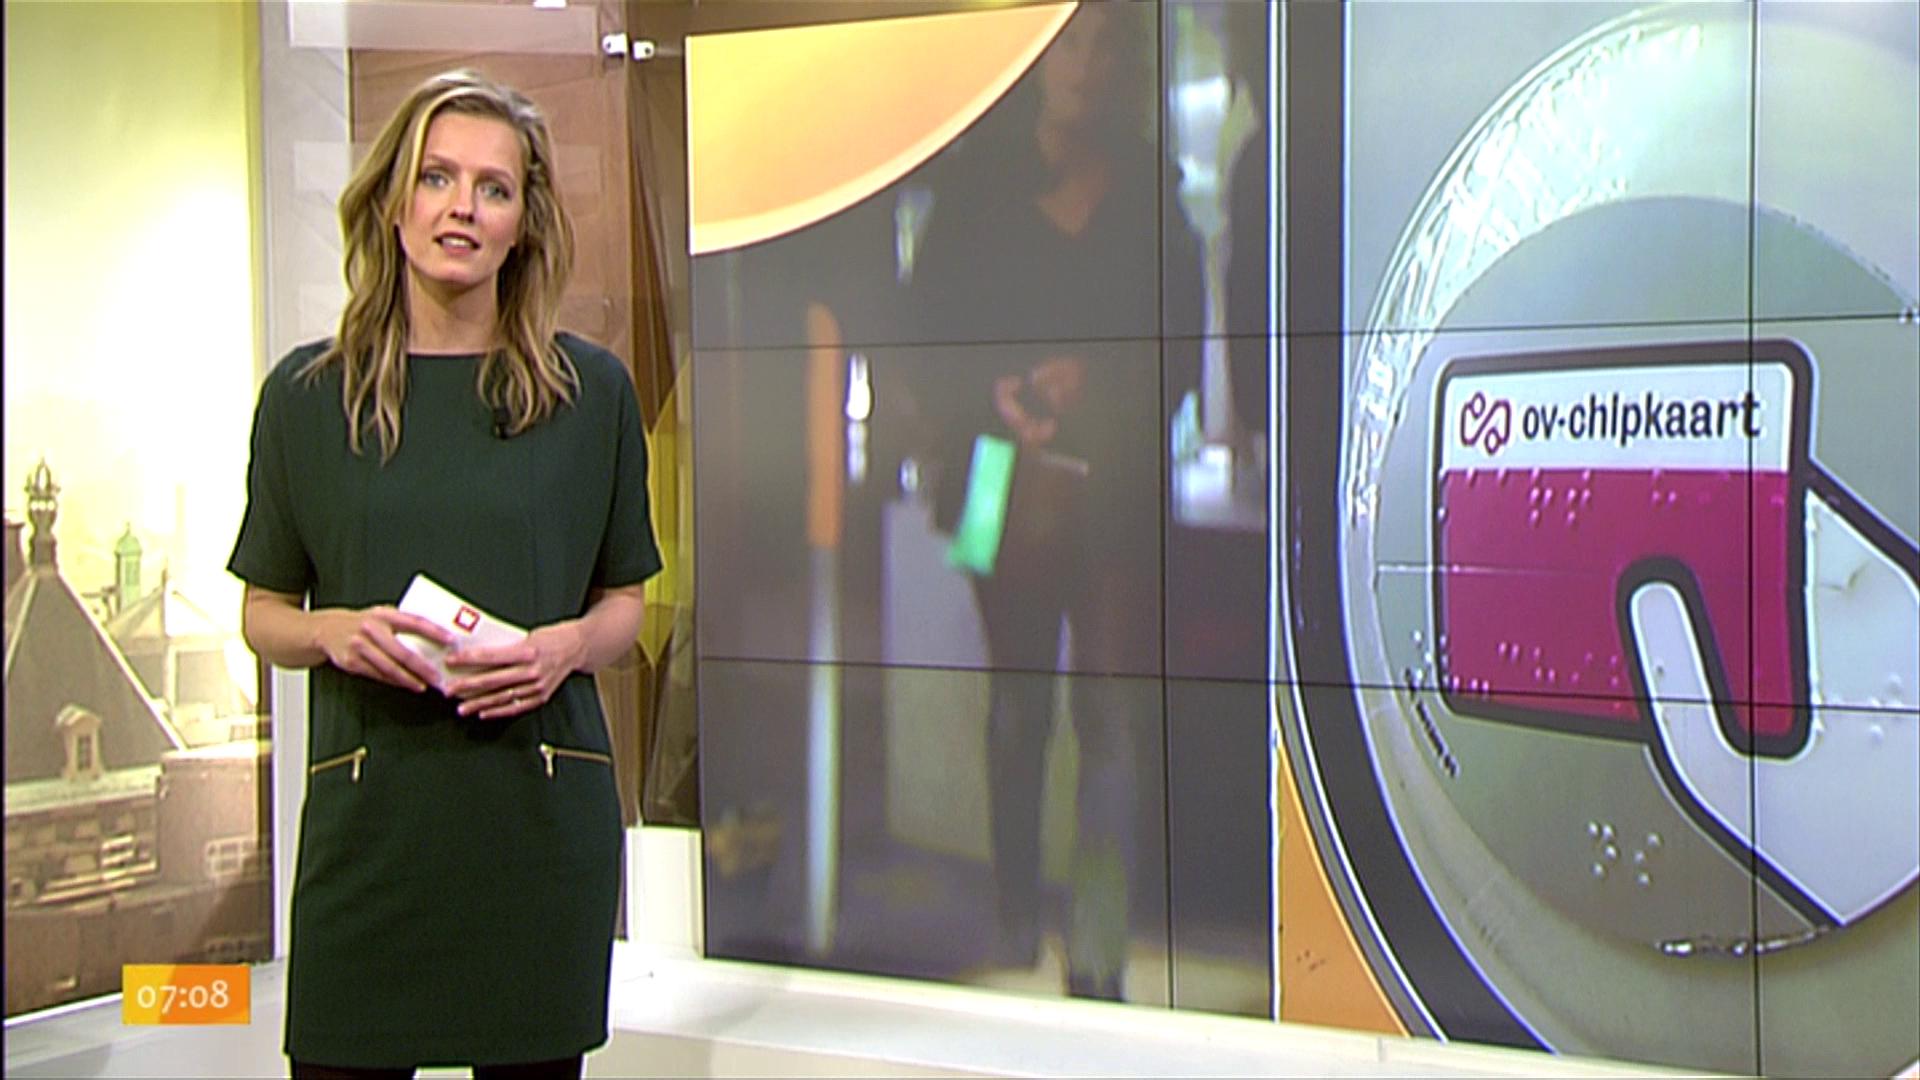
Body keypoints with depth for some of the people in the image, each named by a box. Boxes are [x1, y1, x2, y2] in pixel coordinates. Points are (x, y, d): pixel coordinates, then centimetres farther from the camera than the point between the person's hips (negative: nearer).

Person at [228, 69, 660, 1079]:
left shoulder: (592, 391, 5)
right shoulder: (305, 395, 4)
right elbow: (262, 615, 10)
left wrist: (566, 645, -10)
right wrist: (335, 631, -11)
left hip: (542, 807, 0)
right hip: (370, 811, 0)